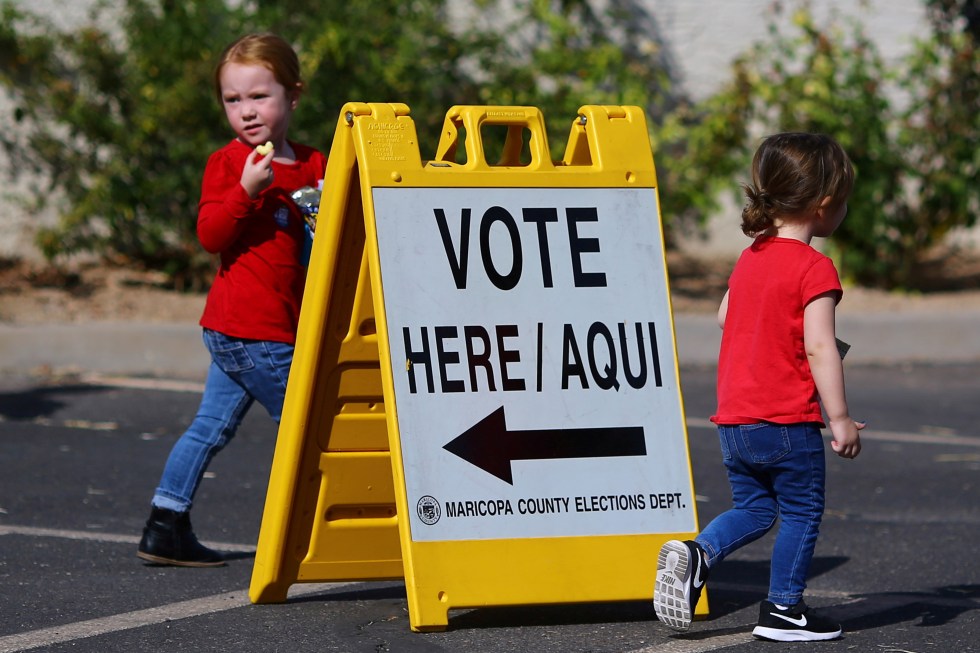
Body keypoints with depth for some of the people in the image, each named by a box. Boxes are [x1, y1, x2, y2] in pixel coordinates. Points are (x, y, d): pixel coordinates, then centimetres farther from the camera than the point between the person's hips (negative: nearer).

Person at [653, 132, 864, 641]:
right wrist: (840, 418, -16)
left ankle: (697, 554, -5)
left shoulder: (750, 259, 10)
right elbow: (820, 347, -19)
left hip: (733, 419, 7)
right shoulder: (814, 268, -13)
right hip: (788, 421, -7)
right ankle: (783, 609, 9)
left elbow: (725, 316, 22)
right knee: (800, 513, 6)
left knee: (753, 508, 17)